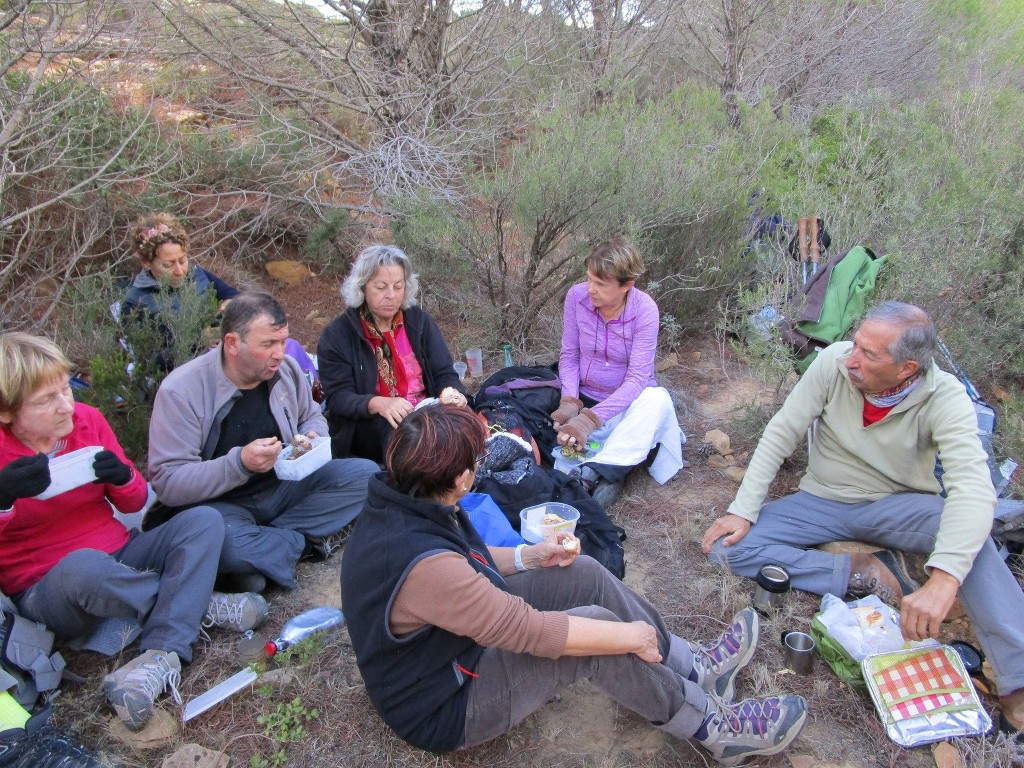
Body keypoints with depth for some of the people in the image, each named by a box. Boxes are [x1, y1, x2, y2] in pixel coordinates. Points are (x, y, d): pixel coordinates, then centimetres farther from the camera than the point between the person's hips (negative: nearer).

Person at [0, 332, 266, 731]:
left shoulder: (86, 419, -2)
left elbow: (134, 502, 6)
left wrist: (122, 477, -17)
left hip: (118, 559, 5)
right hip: (44, 591, -4)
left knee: (203, 521, -16)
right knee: (83, 565, -38)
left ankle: (161, 655, -32)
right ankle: (198, 603, -10)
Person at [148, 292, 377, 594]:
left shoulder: (286, 369, -4)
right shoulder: (181, 391, -18)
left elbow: (312, 417, 15)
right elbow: (168, 483, -20)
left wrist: (313, 437, -10)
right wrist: (240, 463, -34)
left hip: (284, 487, 5)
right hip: (221, 504, -5)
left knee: (366, 474, -12)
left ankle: (262, 541, -16)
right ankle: (304, 542, -10)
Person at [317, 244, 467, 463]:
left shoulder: (419, 321, 9)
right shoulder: (337, 335, -1)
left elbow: (445, 374, 5)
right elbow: (337, 398, -9)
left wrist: (451, 393, -21)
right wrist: (378, 404, -30)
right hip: (367, 427, -3)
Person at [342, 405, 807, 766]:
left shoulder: (401, 504, -8)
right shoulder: (422, 563, -37)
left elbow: (465, 561, 12)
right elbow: (530, 631, -32)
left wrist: (533, 555, 2)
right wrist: (633, 635, -20)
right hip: (445, 708, -9)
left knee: (583, 576, 0)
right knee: (595, 622, -22)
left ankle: (694, 667, 12)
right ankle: (714, 727, -1)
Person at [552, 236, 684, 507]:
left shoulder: (645, 310, -21)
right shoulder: (577, 296, -13)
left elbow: (637, 378, -25)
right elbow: (569, 355, -4)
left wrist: (590, 418, -36)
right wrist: (569, 402, -22)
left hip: (627, 402, -2)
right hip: (585, 397, 2)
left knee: (657, 400, -36)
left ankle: (592, 474, -40)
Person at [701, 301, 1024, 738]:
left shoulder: (944, 398, -22)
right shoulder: (834, 362, -18)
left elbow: (973, 489, -35)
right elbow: (780, 434, -11)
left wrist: (942, 582, -50)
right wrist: (742, 511, -16)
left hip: (898, 507, -2)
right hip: (823, 502, 3)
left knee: (969, 537, -34)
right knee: (728, 547, -17)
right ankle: (861, 573, -15)